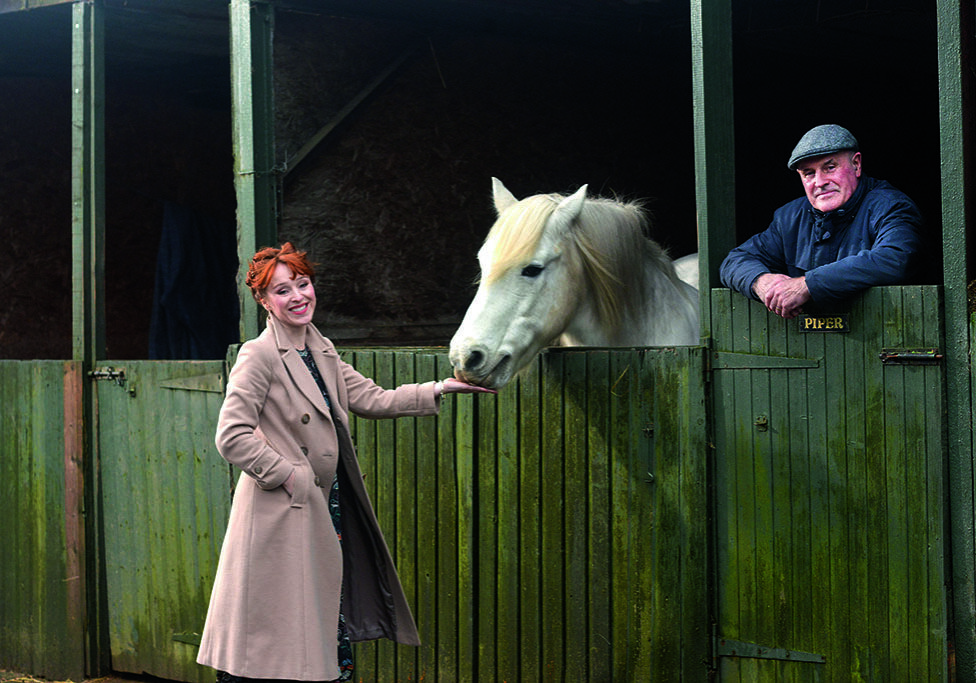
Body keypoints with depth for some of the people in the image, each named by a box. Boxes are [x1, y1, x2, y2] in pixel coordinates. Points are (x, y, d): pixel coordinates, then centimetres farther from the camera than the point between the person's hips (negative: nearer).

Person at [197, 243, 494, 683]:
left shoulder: (322, 353, 14)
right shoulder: (259, 356, -11)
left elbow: (372, 399, 13)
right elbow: (231, 437, -17)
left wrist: (441, 389, 7)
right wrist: (288, 475, -14)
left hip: (326, 508, 8)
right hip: (282, 513, -8)